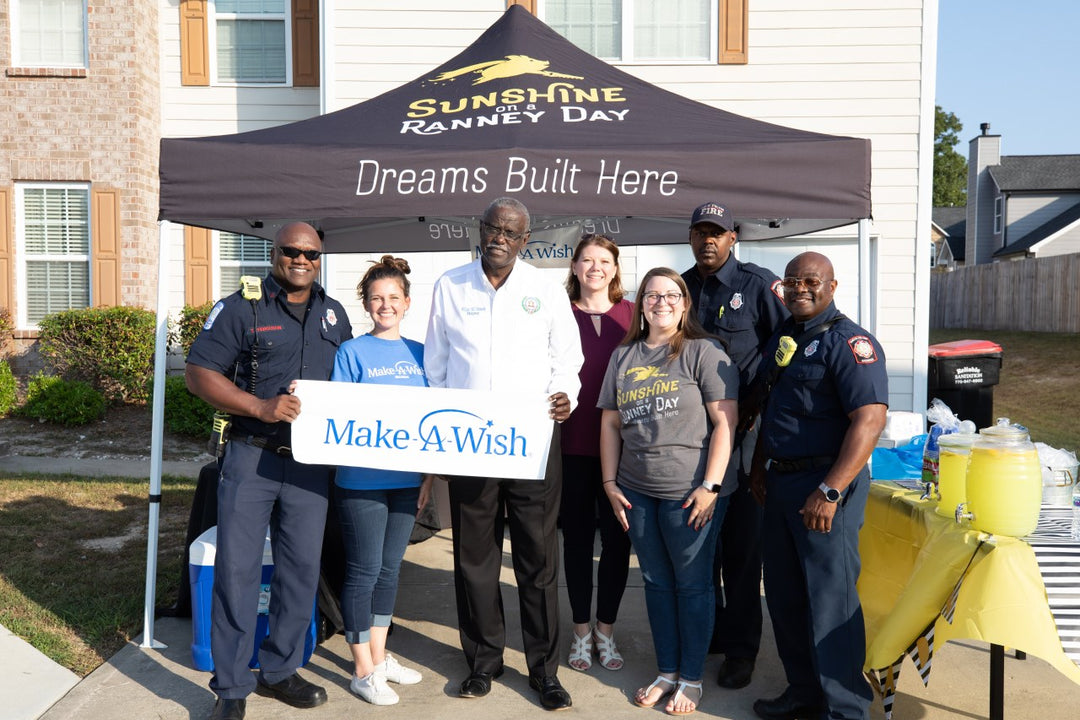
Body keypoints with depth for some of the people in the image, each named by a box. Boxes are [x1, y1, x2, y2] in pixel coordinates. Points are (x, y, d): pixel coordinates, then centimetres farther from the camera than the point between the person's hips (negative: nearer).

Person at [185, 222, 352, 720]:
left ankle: (279, 671, 28)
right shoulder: (241, 308, -2)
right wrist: (261, 407, -18)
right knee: (236, 569, 0)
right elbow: (199, 374, -7)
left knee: (302, 569, 10)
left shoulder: (334, 314, 12)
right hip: (251, 458, -4)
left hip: (310, 463, 4)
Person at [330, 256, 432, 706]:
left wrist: (429, 474, 7)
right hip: (362, 480, -4)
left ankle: (379, 656, 30)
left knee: (389, 569, 15)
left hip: (407, 479, 4)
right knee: (363, 572, 3)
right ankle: (363, 671, 16)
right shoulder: (352, 352, -3)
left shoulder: (419, 353, 8)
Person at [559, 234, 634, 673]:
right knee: (578, 536, 9)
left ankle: (606, 629, 25)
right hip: (574, 444, -1)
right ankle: (581, 631, 24)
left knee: (617, 538, 8)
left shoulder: (632, 315, 4)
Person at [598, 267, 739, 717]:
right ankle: (667, 672, 31)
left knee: (692, 584, 8)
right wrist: (610, 483, 7)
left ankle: (691, 679, 24)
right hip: (636, 492, 5)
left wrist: (710, 486, -15)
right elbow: (610, 422, 12)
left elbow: (725, 421, -10)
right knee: (655, 582, 15)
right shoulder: (623, 356, 10)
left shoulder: (704, 352, -6)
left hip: (688, 493, -5)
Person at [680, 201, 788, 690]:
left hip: (742, 431, -4)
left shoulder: (759, 284, -4)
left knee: (741, 543, 5)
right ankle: (706, 633, 30)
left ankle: (740, 647, 19)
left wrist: (760, 408, -11)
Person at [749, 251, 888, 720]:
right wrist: (760, 470, 19)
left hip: (825, 485, -8)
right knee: (783, 594, 15)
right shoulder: (781, 339, 13)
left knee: (830, 598, -1)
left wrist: (830, 491, -26)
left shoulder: (847, 341, -13)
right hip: (780, 483, 8)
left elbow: (869, 419, -22)